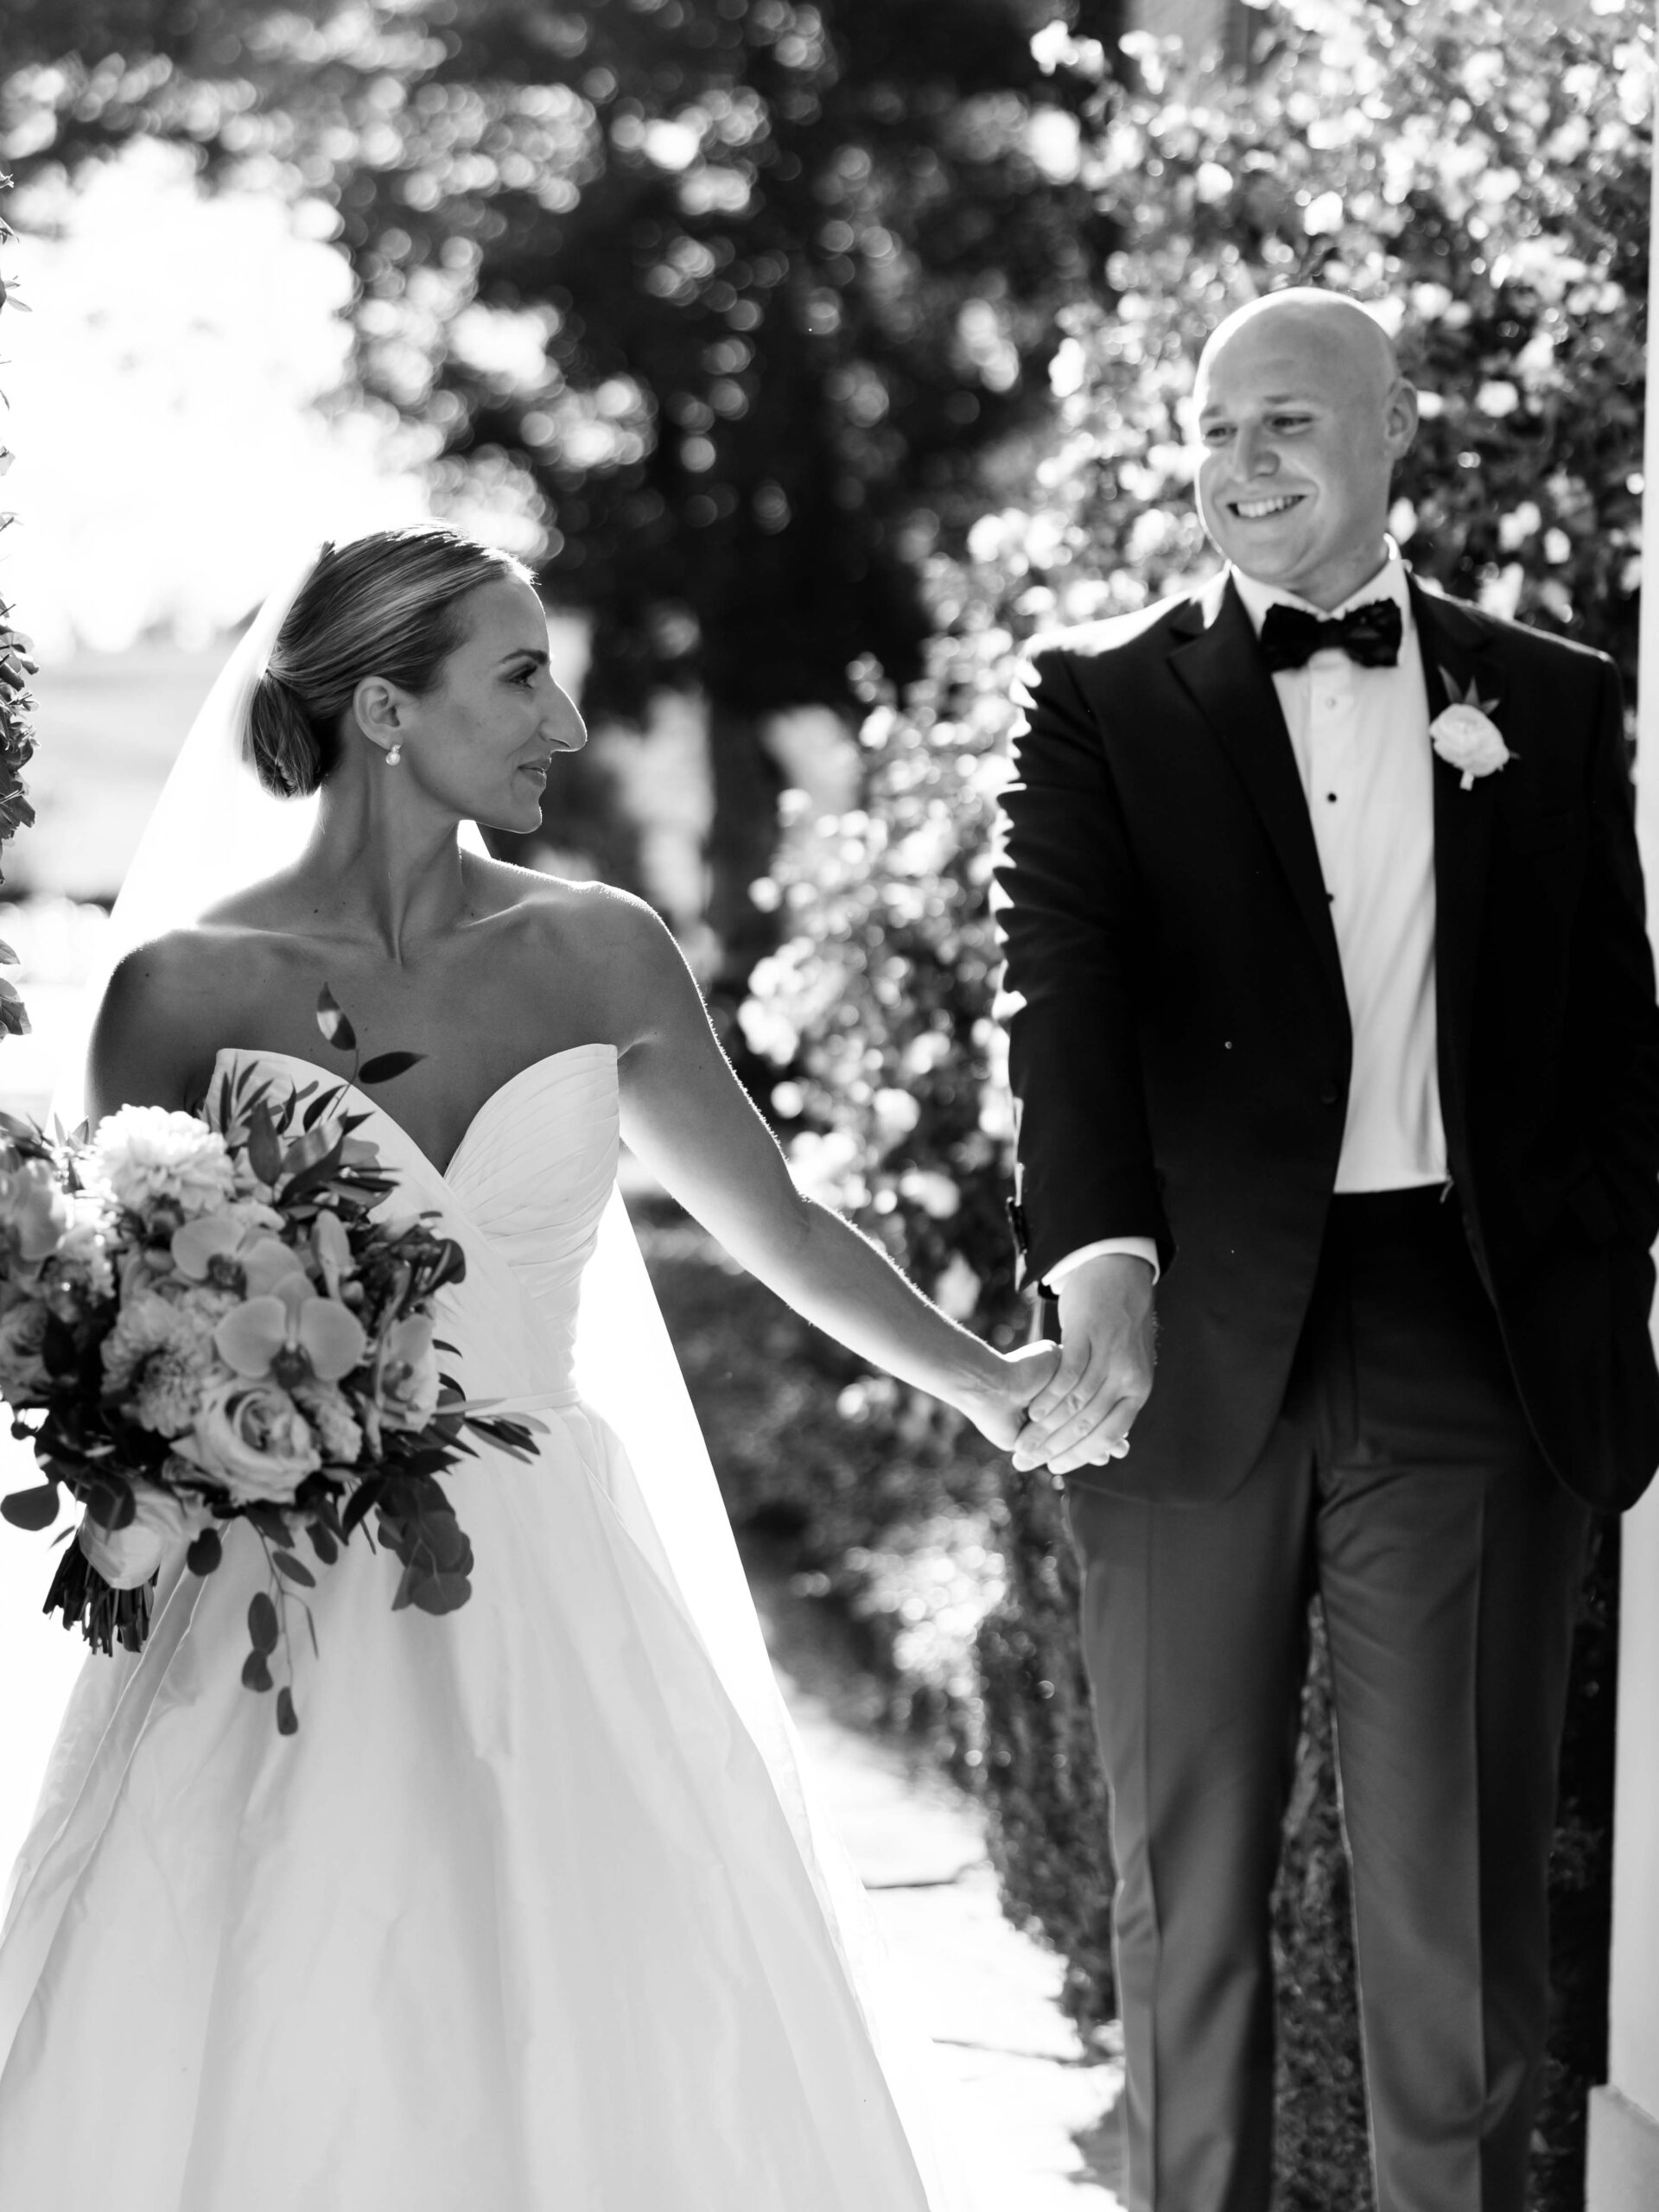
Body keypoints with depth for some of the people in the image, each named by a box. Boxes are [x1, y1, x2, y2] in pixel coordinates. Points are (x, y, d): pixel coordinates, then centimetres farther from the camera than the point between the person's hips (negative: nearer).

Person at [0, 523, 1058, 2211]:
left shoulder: (597, 957, 4)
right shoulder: (189, 990, -4)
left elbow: (775, 1222, 15)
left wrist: (982, 1380, 12)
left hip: (559, 1618, 3)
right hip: (283, 1621, -2)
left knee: (605, 2060, -2)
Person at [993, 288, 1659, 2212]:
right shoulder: (1102, 702, 5)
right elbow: (1065, 991, -9)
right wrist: (1100, 1263, -25)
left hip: (1472, 1348, 1)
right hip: (1193, 1348, 0)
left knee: (1458, 1887, 4)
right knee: (1186, 1872, 9)